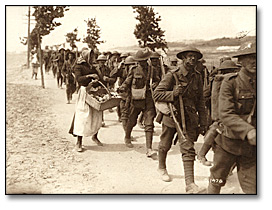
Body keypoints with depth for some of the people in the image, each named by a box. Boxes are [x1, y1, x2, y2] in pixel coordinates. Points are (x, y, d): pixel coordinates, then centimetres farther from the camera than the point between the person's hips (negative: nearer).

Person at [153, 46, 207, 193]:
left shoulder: (197, 77, 3)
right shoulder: (172, 75, -11)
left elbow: (200, 102, 9)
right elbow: (156, 94, -11)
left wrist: (202, 123, 7)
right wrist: (173, 94, -26)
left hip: (189, 118, 2)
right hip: (171, 115, -2)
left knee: (188, 150, -5)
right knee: (165, 145, 15)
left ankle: (190, 184, -5)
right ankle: (161, 168, 43)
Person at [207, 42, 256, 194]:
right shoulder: (230, 83, -10)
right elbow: (226, 115, -21)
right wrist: (248, 131, -35)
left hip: (251, 147, 3)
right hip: (228, 143, -3)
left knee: (252, 189, 5)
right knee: (216, 182, 14)